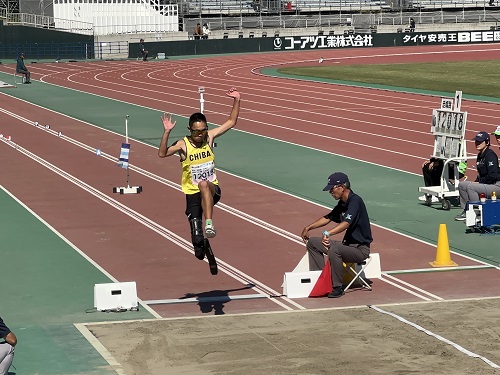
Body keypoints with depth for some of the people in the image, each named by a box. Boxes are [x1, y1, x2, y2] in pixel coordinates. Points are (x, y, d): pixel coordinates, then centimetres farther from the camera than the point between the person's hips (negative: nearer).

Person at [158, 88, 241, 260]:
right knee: (197, 237, -4)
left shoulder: (209, 137, -3)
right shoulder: (183, 144, -13)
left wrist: (236, 100, -11)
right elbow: (162, 154, -28)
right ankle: (200, 250, 30)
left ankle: (209, 224, -41)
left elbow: (231, 122, 1)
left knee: (204, 184, -38)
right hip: (192, 193, -1)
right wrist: (166, 132, -40)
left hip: (212, 189, 1)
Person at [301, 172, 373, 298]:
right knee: (312, 242, 10)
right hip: (347, 244, 10)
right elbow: (328, 218, 25)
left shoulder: (355, 201, -20)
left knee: (334, 250, -38)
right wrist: (308, 228, 15)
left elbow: (346, 223, -35)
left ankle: (338, 287, -25)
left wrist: (328, 233, -50)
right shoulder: (342, 203, 9)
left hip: (360, 249, -10)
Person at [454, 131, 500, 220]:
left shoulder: (490, 155, -15)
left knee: (471, 187, -26)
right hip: (485, 184, 10)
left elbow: (493, 175, -23)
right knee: (462, 184, 8)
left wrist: (479, 182, -14)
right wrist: (475, 182, 5)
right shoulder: (480, 155, 13)